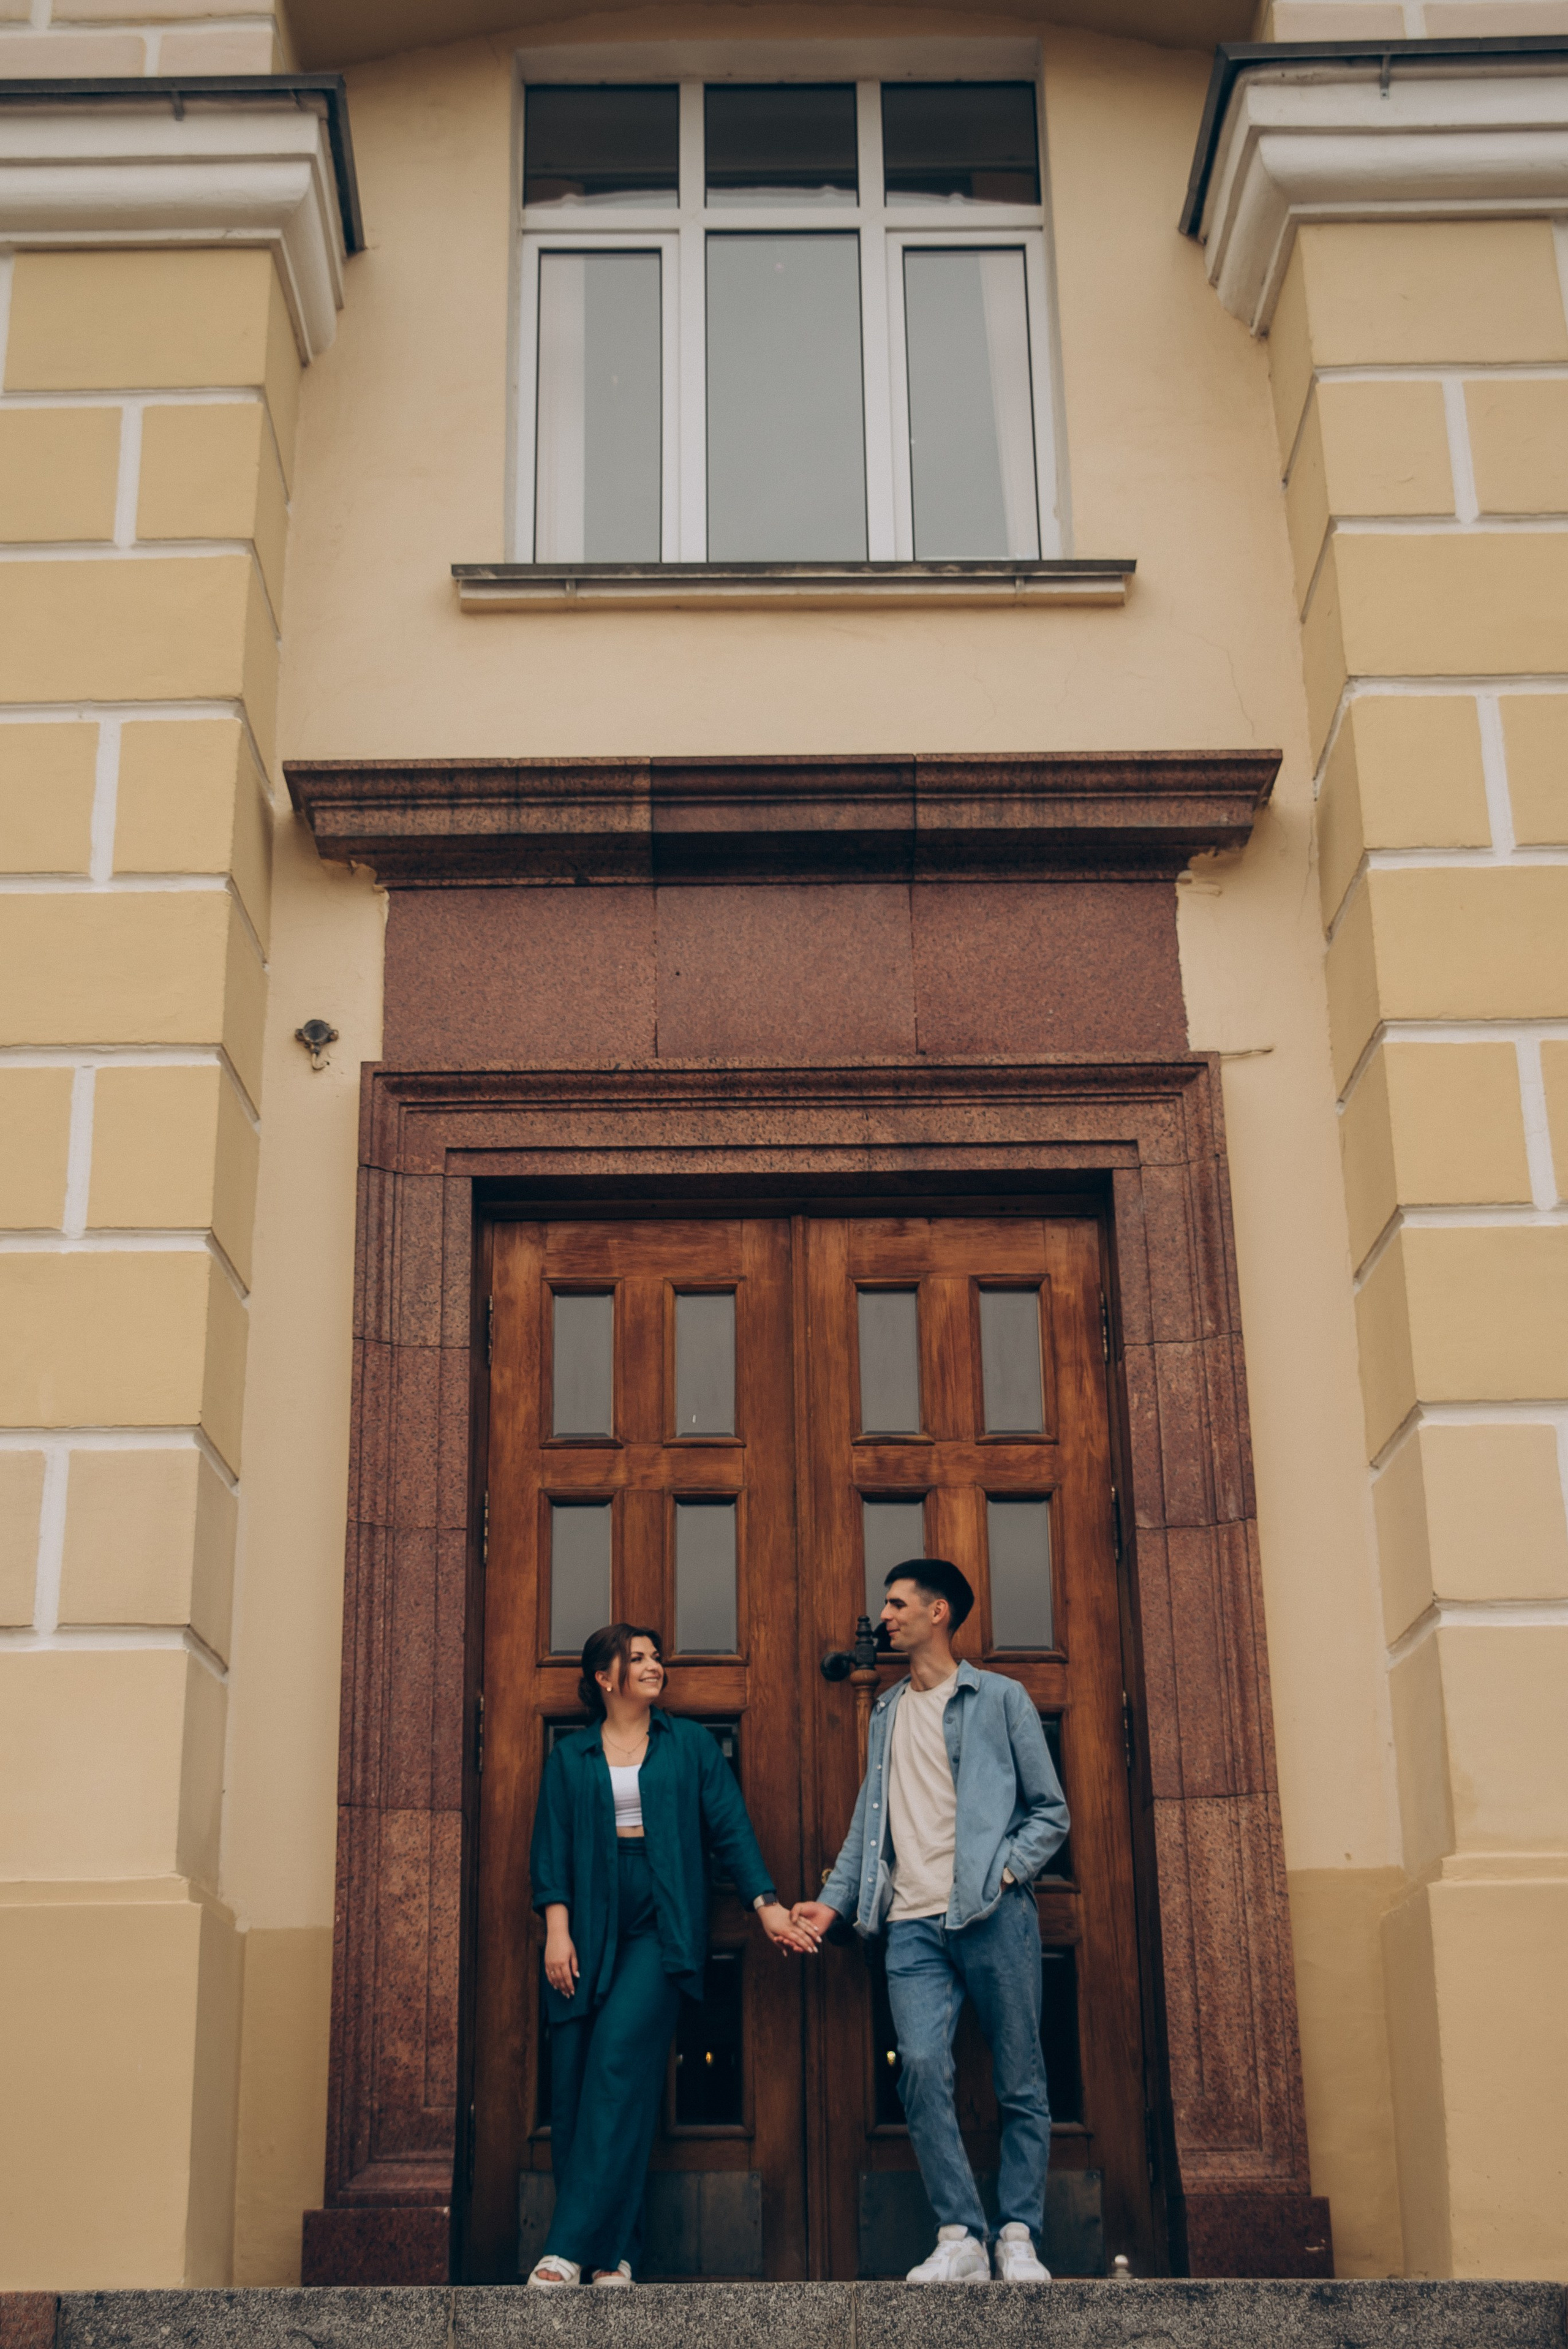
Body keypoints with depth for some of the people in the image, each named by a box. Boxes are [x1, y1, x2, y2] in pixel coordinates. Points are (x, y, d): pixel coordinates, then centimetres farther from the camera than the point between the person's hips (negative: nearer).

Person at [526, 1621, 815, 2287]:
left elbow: (730, 1827, 9)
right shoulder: (570, 1757, 13)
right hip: (589, 1934, 2)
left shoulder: (690, 1745, 13)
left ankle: (574, 2247, -16)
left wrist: (766, 1902, -1)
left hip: (660, 1930, -2)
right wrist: (557, 1931, -5)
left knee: (619, 2066, -16)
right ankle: (615, 2249, 3)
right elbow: (551, 1847, 7)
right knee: (573, 2082, -5)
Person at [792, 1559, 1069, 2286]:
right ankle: (960, 2239, -7)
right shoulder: (886, 1714, 20)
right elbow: (869, 1821, 23)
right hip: (913, 1923, 3)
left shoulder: (1000, 1700, 7)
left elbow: (1050, 1810, 7)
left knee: (1020, 2081, -1)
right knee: (921, 2067, -14)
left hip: (993, 1914, -3)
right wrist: (834, 1899, 11)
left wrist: (1007, 1870, -9)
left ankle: (1018, 2239, 9)